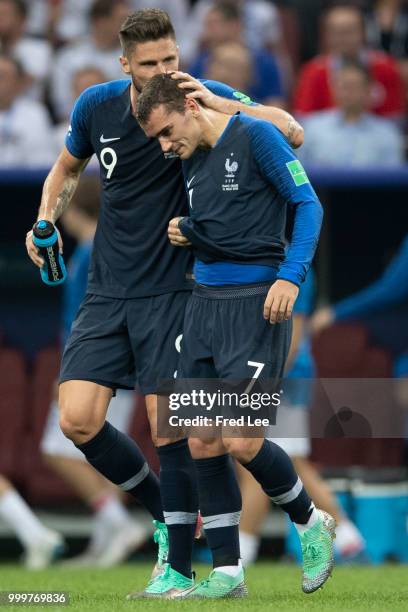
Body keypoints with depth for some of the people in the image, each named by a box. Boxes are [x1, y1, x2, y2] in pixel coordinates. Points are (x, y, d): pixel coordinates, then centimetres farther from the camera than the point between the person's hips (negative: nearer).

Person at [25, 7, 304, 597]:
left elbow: (291, 132, -18)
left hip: (171, 289, -4)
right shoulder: (96, 106, 0)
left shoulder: (201, 98, -10)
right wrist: (45, 222, 2)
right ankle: (165, 509, 16)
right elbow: (68, 168, 20)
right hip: (107, 292, 4)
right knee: (78, 419, -7)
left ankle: (178, 565, 3)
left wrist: (214, 104, -27)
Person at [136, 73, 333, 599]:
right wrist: (184, 231, 6)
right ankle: (226, 573, 10)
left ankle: (311, 523, 14)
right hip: (204, 300, 8)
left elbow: (307, 204, -9)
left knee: (241, 441, -13)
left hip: (256, 304, -8)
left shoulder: (256, 137, -8)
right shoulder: (191, 159, 15)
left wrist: (290, 277, -19)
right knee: (202, 443, 2)